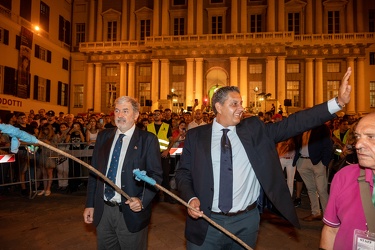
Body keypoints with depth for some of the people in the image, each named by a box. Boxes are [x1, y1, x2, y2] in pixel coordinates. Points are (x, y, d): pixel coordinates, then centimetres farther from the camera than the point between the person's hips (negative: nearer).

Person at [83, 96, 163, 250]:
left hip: (131, 211, -3)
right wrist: (90, 204, 7)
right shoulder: (103, 136, 5)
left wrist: (142, 200, -20)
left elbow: (155, 174, -8)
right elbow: (94, 172, 8)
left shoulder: (148, 140, -7)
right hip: (102, 211, 4)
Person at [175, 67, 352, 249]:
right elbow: (183, 173, 2)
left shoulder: (254, 129, 0)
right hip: (206, 223, -1)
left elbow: (292, 124, -6)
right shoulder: (196, 136, -3)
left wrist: (338, 102, -12)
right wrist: (191, 198, -16)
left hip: (246, 222, 2)